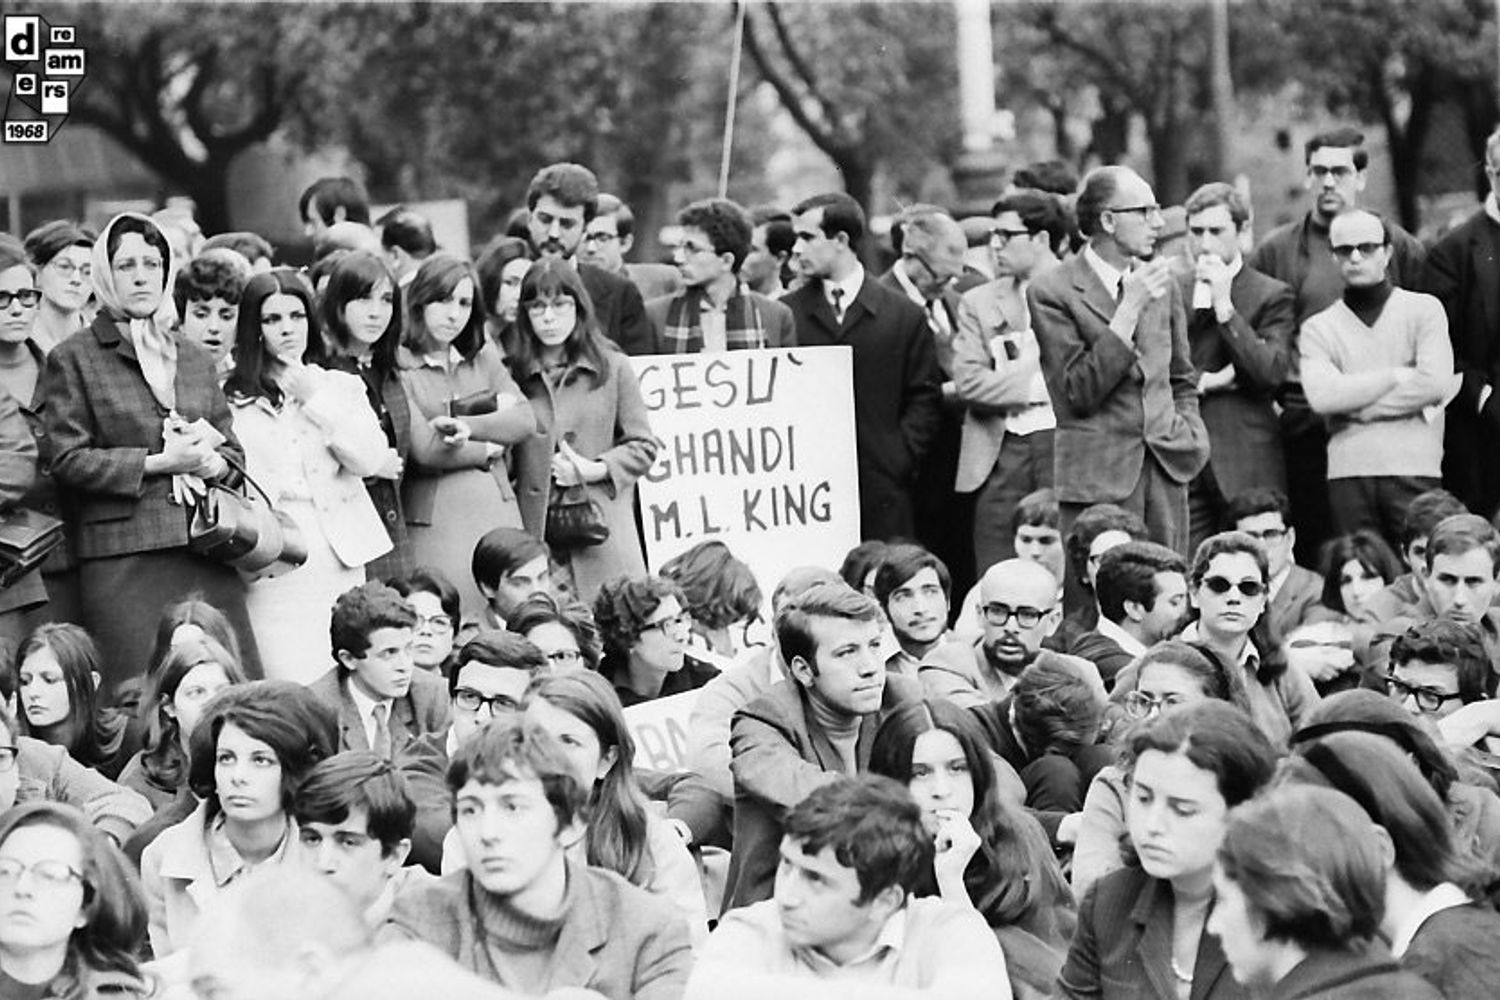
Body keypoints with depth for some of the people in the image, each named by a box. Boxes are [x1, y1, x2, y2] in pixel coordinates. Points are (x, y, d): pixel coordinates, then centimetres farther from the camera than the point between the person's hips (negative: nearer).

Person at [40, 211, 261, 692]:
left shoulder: (195, 360, 20)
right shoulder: (72, 359, 4)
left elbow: (232, 450, 20)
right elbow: (65, 458, -5)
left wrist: (209, 462, -5)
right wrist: (157, 462, -10)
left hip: (207, 555, 5)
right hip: (122, 558, -4)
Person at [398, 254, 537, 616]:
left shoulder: (483, 357, 14)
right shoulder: (399, 366, -5)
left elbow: (525, 420, 4)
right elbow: (425, 449, -12)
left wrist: (470, 427, -12)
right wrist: (491, 445, 0)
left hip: (497, 508, 5)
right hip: (435, 518, -5)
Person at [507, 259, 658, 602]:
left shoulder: (613, 369, 7)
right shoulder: (512, 374, 6)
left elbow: (643, 446, 7)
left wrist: (596, 470, -5)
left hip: (601, 532, 0)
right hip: (532, 532, 0)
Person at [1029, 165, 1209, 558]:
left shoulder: (1163, 286, 14)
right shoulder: (1053, 292, -5)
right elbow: (1078, 394, -13)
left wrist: (1188, 432, 7)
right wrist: (1130, 308, -15)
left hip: (1167, 468, 5)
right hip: (1098, 476, -5)